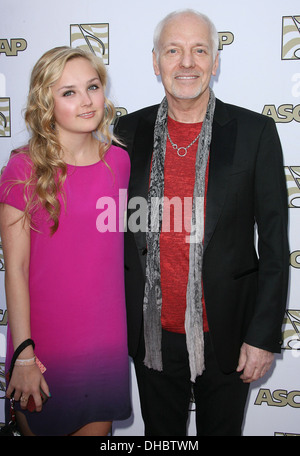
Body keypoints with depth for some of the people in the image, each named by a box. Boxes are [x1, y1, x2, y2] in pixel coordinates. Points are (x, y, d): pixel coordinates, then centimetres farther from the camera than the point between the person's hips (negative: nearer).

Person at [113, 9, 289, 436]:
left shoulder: (256, 133, -8)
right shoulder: (129, 131, -1)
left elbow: (274, 244, -7)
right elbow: (119, 227, 6)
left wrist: (263, 336, -9)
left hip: (226, 334, -1)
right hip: (151, 333, 2)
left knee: (222, 428, 20)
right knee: (161, 433, 21)